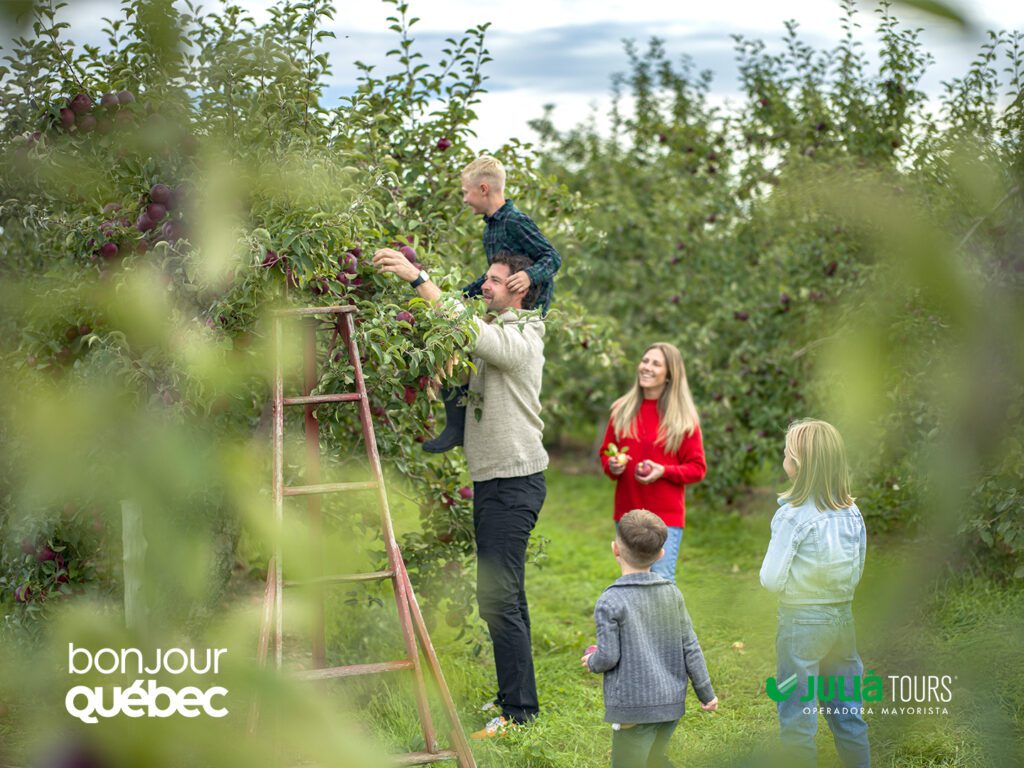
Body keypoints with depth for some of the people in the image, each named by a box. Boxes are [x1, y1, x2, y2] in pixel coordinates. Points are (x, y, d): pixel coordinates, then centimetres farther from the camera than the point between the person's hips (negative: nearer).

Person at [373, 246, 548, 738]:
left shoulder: (520, 339, -13)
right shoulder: (491, 336, 19)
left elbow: (464, 328, -25)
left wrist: (416, 277, -28)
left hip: (514, 481, -10)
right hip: (492, 479, 10)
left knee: (497, 596, -12)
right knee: (505, 595, 14)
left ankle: (519, 710, -8)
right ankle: (515, 696, 23)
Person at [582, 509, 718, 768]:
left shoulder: (610, 602, -13)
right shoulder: (672, 593, 4)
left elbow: (609, 657, -14)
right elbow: (690, 647, 6)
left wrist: (592, 662, 9)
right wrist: (706, 692, 15)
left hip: (633, 706, -6)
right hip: (672, 702, 6)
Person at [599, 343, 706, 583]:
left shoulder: (684, 417, -4)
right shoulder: (622, 410, 6)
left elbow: (697, 468, -1)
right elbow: (605, 453, 16)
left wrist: (663, 471, -17)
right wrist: (612, 466, -7)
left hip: (666, 517, -4)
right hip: (627, 511, 4)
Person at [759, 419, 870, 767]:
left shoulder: (792, 516, -17)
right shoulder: (852, 512, -1)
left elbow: (771, 580, -14)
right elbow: (857, 573, 7)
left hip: (801, 621, -5)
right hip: (844, 617, 5)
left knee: (797, 717, 6)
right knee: (848, 712, 15)